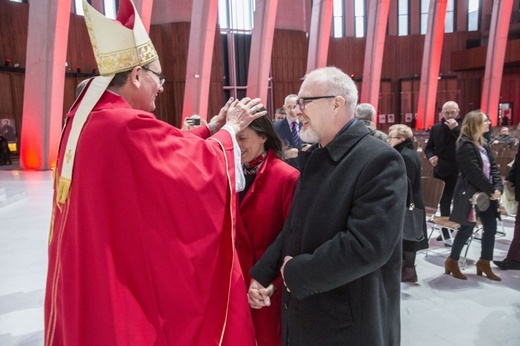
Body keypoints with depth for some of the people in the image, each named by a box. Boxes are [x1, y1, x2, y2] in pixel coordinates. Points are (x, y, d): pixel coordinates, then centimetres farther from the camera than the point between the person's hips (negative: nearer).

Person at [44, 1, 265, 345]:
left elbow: (172, 148, 9)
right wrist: (231, 127, -1)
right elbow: (201, 162, -16)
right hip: (128, 278, -9)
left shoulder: (87, 118, 4)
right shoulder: (128, 126, -26)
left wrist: (214, 124, 10)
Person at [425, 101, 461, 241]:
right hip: (441, 171, 4)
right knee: (444, 201, 13)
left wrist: (455, 129, -26)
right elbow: (428, 147, 10)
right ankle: (446, 230, 25)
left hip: (459, 172, -4)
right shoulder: (436, 128, 6)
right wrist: (431, 157, -10)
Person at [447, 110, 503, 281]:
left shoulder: (483, 144, 12)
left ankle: (484, 263, 26)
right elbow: (475, 173, -20)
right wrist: (491, 190, -13)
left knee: (491, 229, 11)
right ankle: (452, 261, 16)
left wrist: (498, 188, -7)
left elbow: (493, 167, 7)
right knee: (467, 229, 0)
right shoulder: (465, 145, -16)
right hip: (471, 194, -9)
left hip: (486, 194, 9)